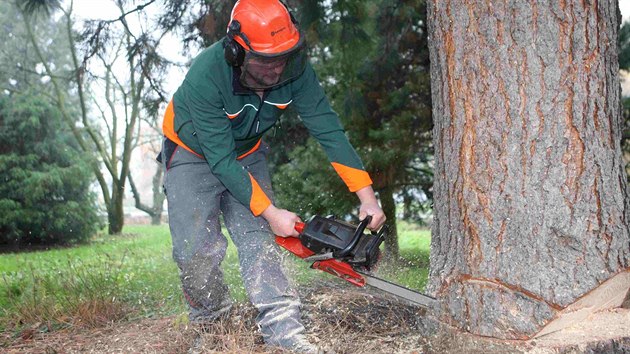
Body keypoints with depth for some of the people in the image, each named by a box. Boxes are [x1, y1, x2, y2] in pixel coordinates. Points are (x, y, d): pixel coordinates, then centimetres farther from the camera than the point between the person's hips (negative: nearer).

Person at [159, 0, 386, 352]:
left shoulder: (295, 69, -25)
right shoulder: (206, 76, -36)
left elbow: (328, 128, -22)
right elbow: (221, 160, -32)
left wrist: (367, 196, -26)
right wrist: (271, 213, -30)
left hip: (246, 155, 4)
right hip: (194, 154, -3)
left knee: (259, 237, -9)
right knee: (196, 247, -14)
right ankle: (212, 320, 12)